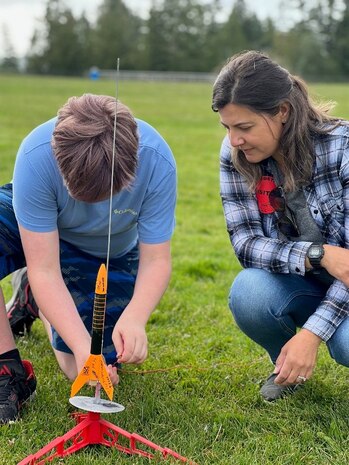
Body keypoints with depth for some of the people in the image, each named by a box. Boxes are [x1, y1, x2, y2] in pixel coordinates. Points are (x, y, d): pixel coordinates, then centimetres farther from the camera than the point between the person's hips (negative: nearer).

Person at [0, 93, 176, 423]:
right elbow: (44, 269, -33)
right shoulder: (36, 156, -37)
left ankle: (33, 297, 19)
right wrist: (82, 345, -43)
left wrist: (134, 318, -44)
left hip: (108, 254, 2)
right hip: (36, 231, -2)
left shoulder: (156, 162, -33)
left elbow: (156, 260, -24)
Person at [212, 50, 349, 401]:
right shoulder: (234, 155, -12)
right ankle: (287, 366, 2)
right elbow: (246, 243, -16)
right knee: (247, 293, -31)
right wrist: (319, 254, -32)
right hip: (301, 283, 3)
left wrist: (311, 333, -32)